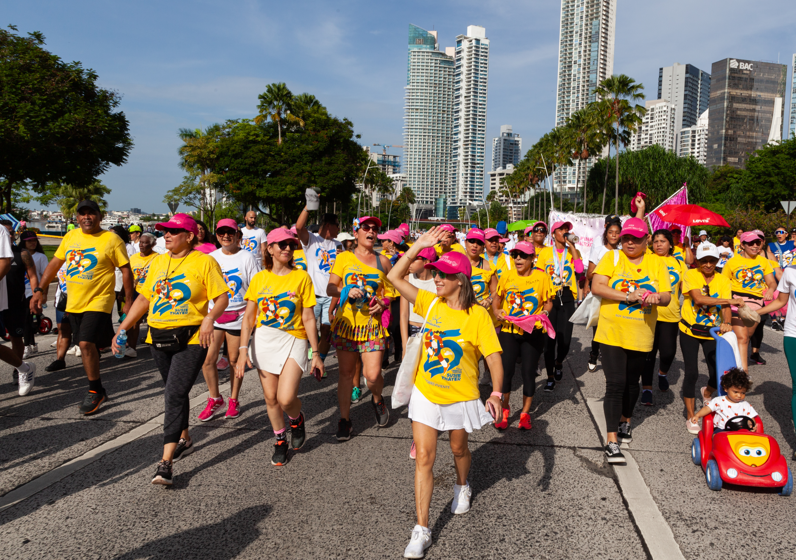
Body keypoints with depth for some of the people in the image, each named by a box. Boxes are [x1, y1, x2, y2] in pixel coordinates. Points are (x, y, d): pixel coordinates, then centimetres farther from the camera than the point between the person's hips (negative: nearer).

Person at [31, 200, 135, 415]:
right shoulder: (71, 236, 7)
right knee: (86, 346, 14)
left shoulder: (111, 239, -7)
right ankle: (98, 390, 32)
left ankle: (95, 391, 1)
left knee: (86, 343, -17)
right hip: (74, 303, 6)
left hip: (99, 301, -6)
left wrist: (129, 301, -7)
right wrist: (40, 290, 7)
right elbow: (54, 263, 14)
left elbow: (126, 270, -5)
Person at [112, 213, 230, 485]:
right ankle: (184, 439, 38)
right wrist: (122, 329, 11)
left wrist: (209, 318, -27)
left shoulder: (204, 262, -6)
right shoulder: (158, 262, 11)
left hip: (190, 340, -6)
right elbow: (144, 298, 16)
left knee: (175, 394, -12)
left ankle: (166, 461, -9)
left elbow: (222, 298, -8)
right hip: (159, 339, 6)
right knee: (175, 393, 19)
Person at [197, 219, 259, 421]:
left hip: (238, 317, -3)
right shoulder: (211, 257, 9)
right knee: (207, 359, -2)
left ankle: (234, 400, 22)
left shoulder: (246, 257, -2)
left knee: (235, 360, 5)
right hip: (213, 315, 3)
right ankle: (214, 399, 17)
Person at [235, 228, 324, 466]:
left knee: (286, 398, -14)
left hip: (293, 341, -3)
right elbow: (249, 317, 4)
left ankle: (297, 419, 22)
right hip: (264, 342, 3)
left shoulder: (301, 277, -2)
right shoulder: (259, 278, 4)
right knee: (270, 397, 8)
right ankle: (280, 440, 32)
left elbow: (309, 318, -2)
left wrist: (315, 353, -2)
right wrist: (243, 351, -5)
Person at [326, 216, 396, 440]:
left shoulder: (382, 261, 9)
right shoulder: (343, 258, 5)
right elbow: (330, 288, 1)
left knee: (373, 374, -8)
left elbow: (390, 291, 13)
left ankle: (377, 400, 26)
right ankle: (344, 420, 20)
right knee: (346, 373, 6)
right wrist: (347, 290, -19)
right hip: (346, 322, 0)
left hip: (372, 324, 0)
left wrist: (383, 303, -8)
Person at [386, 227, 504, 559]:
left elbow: (494, 356, -14)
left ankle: (462, 487, 55)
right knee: (424, 457, -1)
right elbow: (394, 277, -7)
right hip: (425, 394, 2)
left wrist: (496, 393, -26)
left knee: (458, 449, 21)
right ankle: (421, 529, 7)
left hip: (460, 398, -2)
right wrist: (419, 245, -11)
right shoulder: (431, 304, -4)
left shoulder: (477, 315, -15)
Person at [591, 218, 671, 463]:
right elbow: (596, 287, -13)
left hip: (641, 335, 3)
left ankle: (625, 421, 44)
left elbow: (667, 296, 4)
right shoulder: (612, 257, -2)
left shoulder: (656, 263, 5)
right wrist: (628, 296, -21)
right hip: (612, 332, -3)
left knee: (632, 382, 18)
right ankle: (611, 441, -5)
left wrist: (657, 297, -20)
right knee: (615, 383, -9)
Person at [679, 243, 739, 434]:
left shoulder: (723, 280, -2)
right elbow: (698, 298, -26)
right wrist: (728, 300, -28)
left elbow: (726, 307, -12)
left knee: (718, 373, 0)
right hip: (689, 331, -3)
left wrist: (726, 323, -31)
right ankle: (690, 417, 9)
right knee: (691, 373, -5)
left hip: (712, 332, 3)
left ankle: (707, 393, 38)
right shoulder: (691, 275, -11)